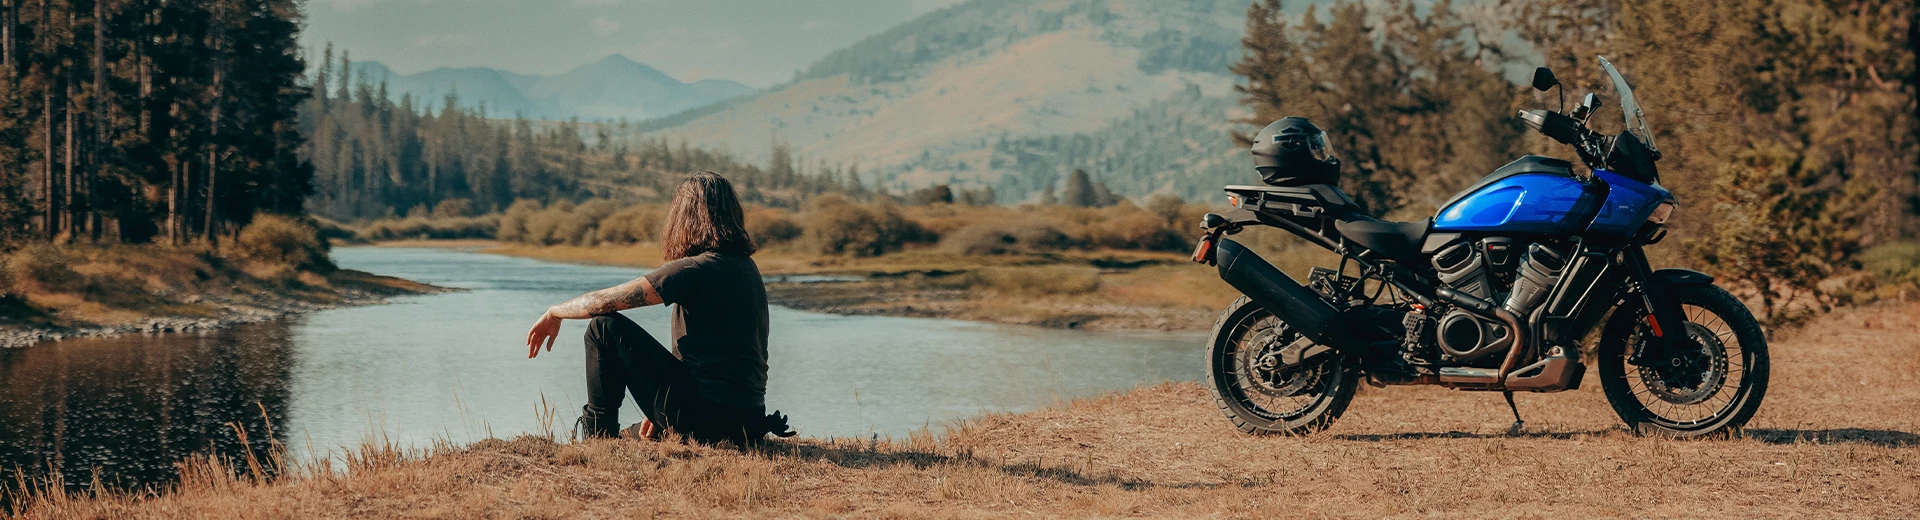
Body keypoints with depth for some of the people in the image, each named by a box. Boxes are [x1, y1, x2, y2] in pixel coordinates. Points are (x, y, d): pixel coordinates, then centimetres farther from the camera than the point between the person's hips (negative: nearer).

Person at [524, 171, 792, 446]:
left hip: (702, 418, -9)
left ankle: (598, 434, 8)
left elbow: (604, 302, -12)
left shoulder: (695, 269, -14)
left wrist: (554, 312, 8)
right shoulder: (746, 267, 12)